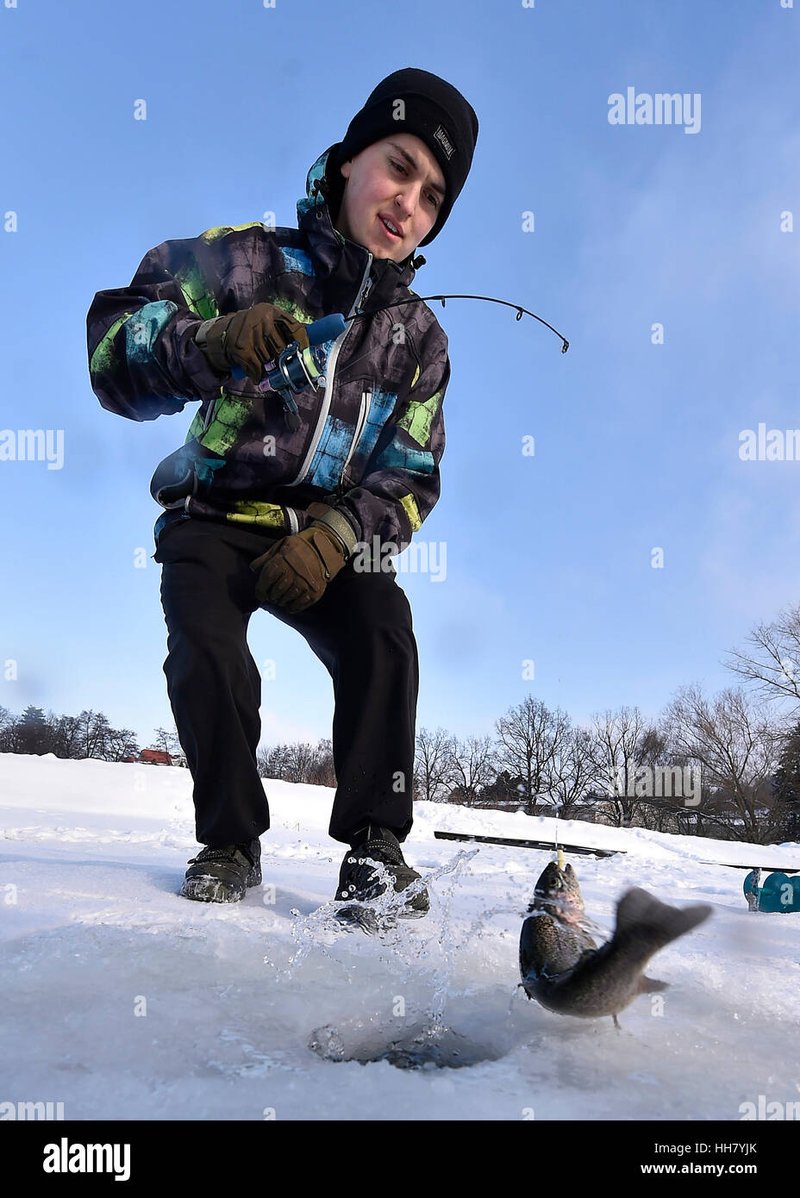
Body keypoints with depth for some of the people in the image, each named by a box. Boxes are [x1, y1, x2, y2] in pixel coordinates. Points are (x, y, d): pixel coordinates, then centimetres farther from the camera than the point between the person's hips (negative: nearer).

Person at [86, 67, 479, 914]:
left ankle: (375, 842, -10)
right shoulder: (248, 260, -4)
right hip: (215, 517, -2)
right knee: (207, 651, -26)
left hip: (331, 532, 2)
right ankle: (230, 842, -4)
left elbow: (409, 478, 3)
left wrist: (336, 533, -16)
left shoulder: (417, 335, 5)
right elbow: (114, 350, -11)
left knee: (383, 639, -24)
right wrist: (208, 345, -33)